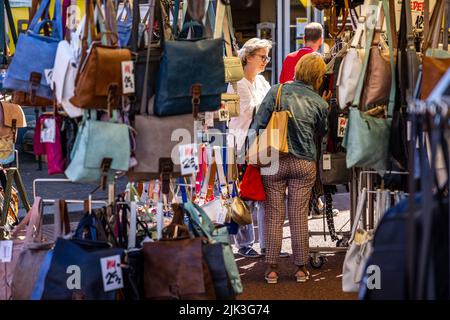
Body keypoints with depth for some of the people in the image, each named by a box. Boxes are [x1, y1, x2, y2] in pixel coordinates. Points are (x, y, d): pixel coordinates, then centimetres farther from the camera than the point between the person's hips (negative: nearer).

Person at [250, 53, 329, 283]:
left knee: (274, 215, 5)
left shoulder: (276, 91, -2)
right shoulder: (319, 104, 1)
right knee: (299, 216, 8)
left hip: (273, 160, 0)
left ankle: (272, 268, 8)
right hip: (304, 163, 0)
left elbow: (258, 124, -4)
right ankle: (301, 268, 14)